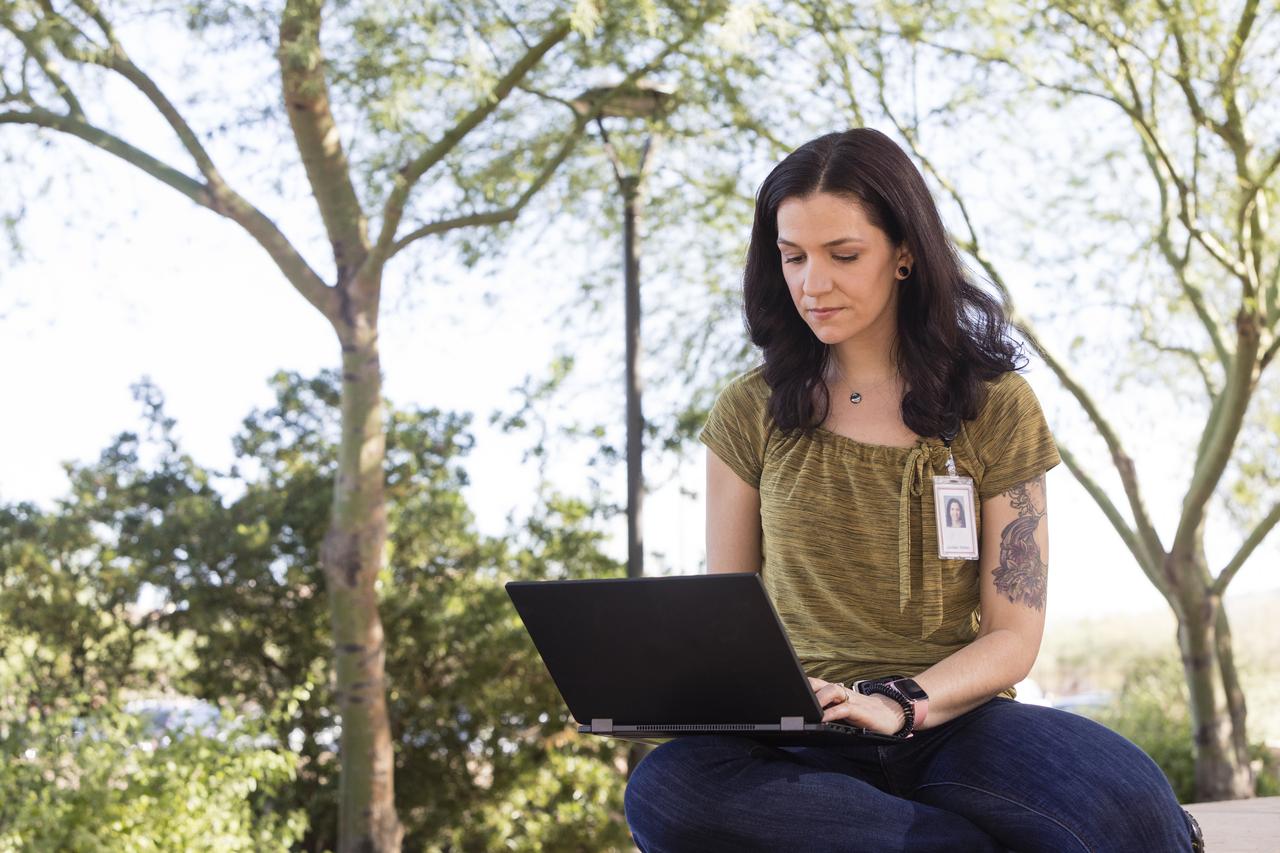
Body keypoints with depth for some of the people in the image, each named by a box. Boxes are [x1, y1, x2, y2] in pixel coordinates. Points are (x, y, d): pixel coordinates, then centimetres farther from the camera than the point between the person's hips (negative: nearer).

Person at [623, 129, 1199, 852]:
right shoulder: (751, 414, 11)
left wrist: (899, 703, -17)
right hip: (802, 739, 3)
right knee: (666, 787, -37)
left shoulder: (996, 407, 7)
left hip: (952, 721, -2)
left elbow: (1014, 636, 3)